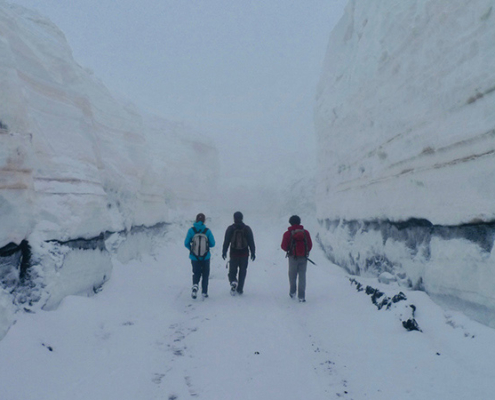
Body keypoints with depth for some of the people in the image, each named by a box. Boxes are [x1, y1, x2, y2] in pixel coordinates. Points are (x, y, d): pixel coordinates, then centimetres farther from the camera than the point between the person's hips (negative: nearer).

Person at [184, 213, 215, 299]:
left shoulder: (191, 230, -8)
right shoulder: (207, 231, -9)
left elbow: (186, 243, -5)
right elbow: (212, 244, -5)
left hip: (194, 257, 1)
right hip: (205, 257, -1)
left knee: (196, 273, 17)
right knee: (205, 274, 15)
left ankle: (195, 285, -10)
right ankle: (204, 292, 14)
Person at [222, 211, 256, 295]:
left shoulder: (230, 228, -2)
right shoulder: (247, 229, 1)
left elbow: (226, 241, -1)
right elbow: (251, 242, 2)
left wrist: (224, 252, 7)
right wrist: (253, 253, 8)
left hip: (234, 254, -1)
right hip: (244, 254, 1)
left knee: (232, 270, 10)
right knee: (242, 271, 10)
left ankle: (233, 282, -17)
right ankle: (240, 289, 11)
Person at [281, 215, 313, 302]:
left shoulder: (288, 233, -7)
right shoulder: (305, 232, 1)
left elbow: (284, 247, -6)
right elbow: (310, 245, 3)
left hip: (293, 257, -1)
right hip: (304, 258, 2)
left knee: (292, 276, 17)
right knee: (302, 276, 5)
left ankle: (292, 292, 25)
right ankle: (301, 296, 2)